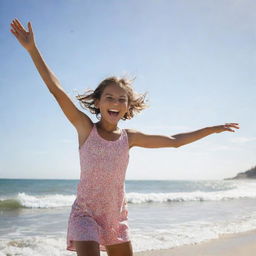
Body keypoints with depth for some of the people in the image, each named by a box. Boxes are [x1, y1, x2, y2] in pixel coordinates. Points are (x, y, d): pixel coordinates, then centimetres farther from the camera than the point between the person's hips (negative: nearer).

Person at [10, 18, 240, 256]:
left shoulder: (129, 137, 0)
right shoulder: (85, 128, -9)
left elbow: (174, 141, 9)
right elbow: (57, 91, -17)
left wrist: (212, 128, 13)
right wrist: (32, 49, -22)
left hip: (117, 217, 5)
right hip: (85, 214, -4)